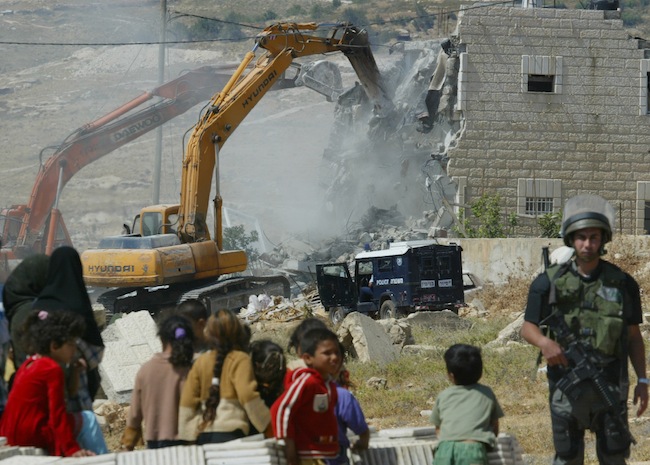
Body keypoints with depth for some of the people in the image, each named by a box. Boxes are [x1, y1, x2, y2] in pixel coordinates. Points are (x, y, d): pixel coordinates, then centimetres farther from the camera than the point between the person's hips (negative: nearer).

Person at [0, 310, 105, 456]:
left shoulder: (28, 364, 14)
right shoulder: (53, 369, -14)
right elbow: (57, 415, -19)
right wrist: (72, 449, -20)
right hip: (33, 436, -10)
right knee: (87, 420, -1)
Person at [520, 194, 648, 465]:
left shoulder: (622, 284, 3)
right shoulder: (550, 283, -1)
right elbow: (528, 328, 4)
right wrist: (544, 342, -18)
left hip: (610, 385, 1)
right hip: (566, 387, -1)